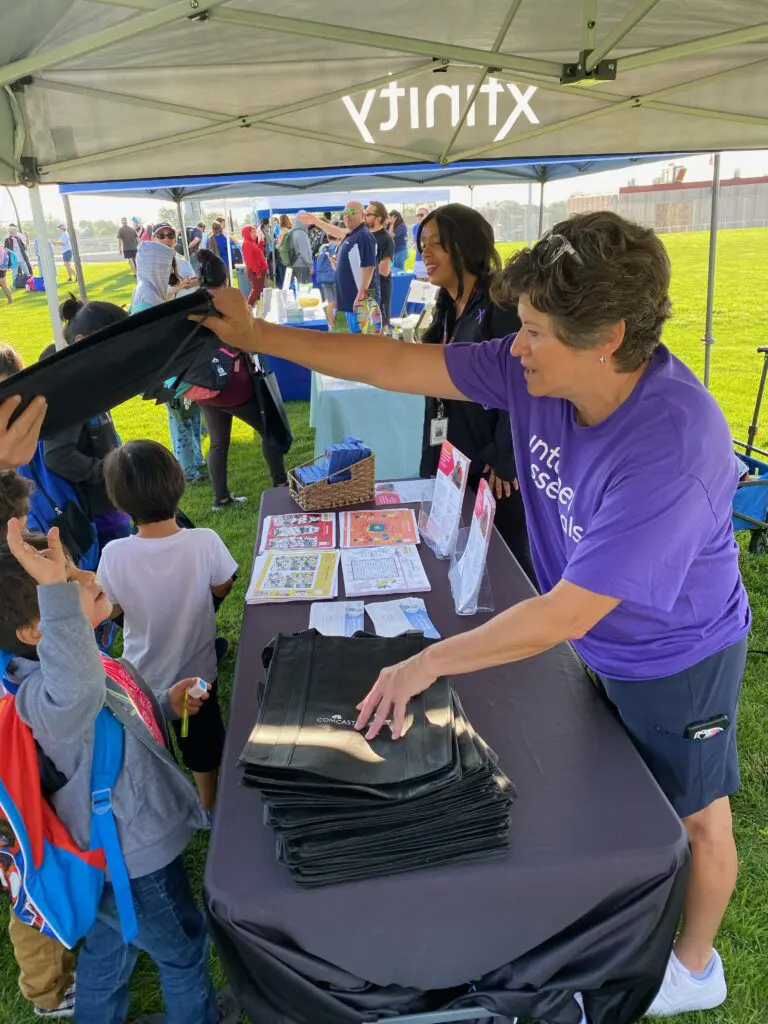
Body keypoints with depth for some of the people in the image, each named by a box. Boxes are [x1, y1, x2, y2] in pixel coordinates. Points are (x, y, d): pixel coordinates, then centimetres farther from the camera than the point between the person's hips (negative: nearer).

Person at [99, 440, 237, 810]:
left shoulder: (114, 555, -28)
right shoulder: (205, 542, -28)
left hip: (143, 676, 0)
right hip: (197, 671, 1)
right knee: (204, 745, 27)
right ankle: (209, 810, 47)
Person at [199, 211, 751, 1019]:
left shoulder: (671, 446, -39)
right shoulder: (541, 371, -19)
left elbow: (565, 614, -36)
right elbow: (404, 365, -15)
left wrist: (427, 663, -28)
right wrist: (256, 335, -12)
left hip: (679, 659, -6)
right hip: (608, 646, 7)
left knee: (695, 818, 20)